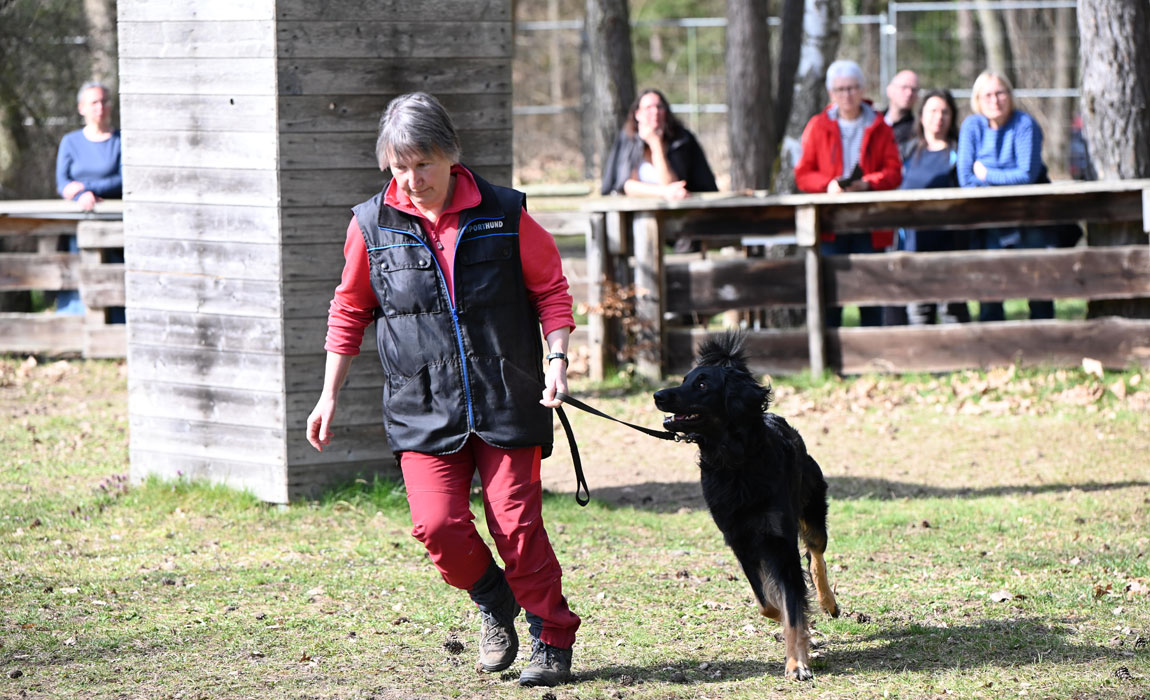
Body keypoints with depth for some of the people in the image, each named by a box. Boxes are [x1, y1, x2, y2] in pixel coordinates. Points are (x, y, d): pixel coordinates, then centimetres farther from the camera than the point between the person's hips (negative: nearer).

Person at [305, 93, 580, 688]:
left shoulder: (504, 215, -3)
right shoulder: (372, 225, 1)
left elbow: (550, 288, 8)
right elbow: (350, 311, 13)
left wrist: (557, 357, -6)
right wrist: (330, 396, 12)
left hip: (507, 403, -1)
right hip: (423, 410, 1)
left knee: (516, 522, -5)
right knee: (438, 525, -10)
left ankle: (553, 639, 12)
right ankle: (494, 602, 20)